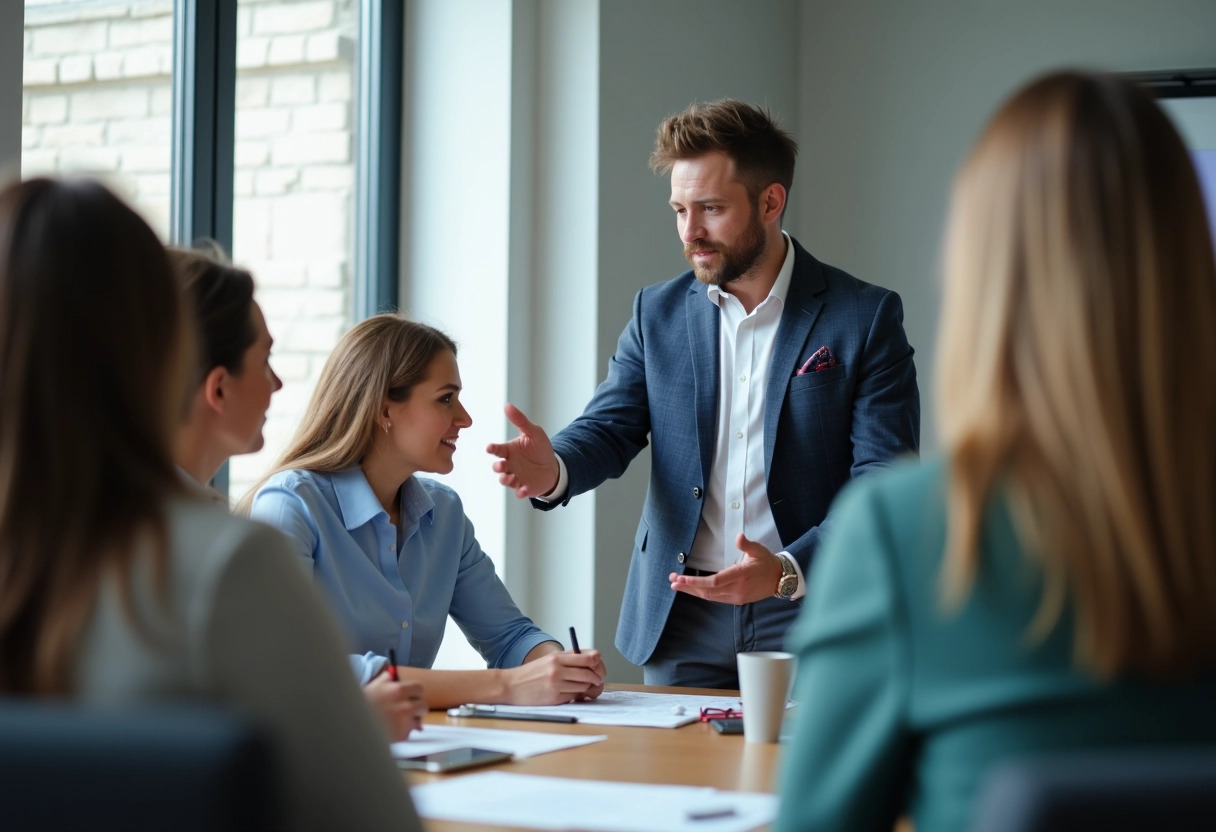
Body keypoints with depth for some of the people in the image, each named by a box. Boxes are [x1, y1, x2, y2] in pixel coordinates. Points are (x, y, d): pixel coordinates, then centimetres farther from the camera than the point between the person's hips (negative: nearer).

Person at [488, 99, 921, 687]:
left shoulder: (866, 317, -4)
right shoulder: (658, 313, 9)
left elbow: (885, 483, -9)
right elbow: (608, 428, 3)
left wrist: (788, 572, -24)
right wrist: (553, 469, -21)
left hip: (806, 613, -3)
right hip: (680, 618, 3)